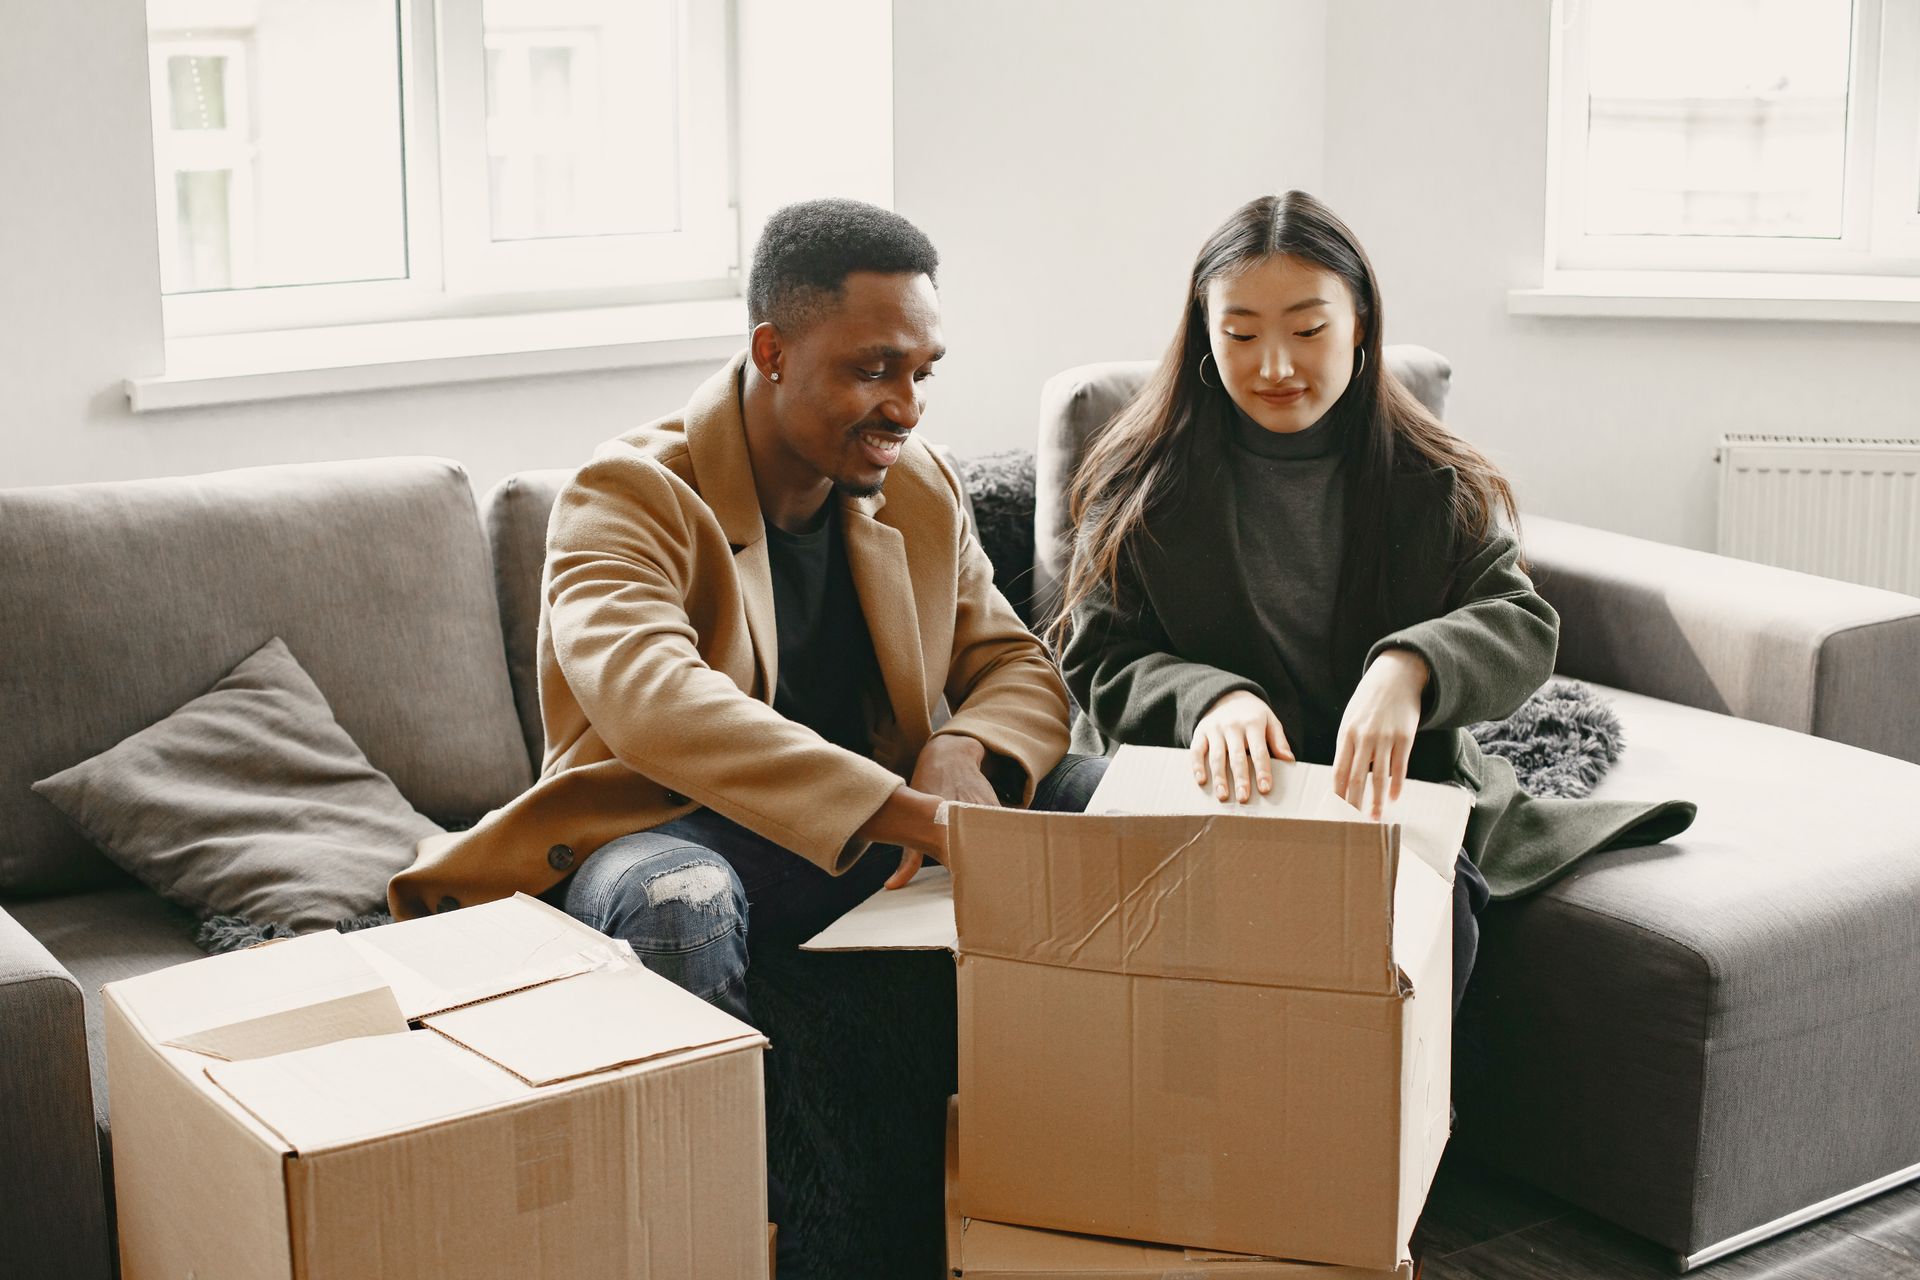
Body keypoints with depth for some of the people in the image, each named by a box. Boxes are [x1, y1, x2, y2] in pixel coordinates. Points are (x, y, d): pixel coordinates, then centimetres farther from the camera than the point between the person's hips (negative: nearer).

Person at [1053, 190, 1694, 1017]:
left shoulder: (1436, 486, 7)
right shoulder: (1140, 484, 5)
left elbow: (1522, 627, -2)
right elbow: (1099, 665, 2)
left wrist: (1410, 665, -25)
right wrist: (1211, 698, -20)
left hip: (1393, 801, 1)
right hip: (1206, 800, -1)